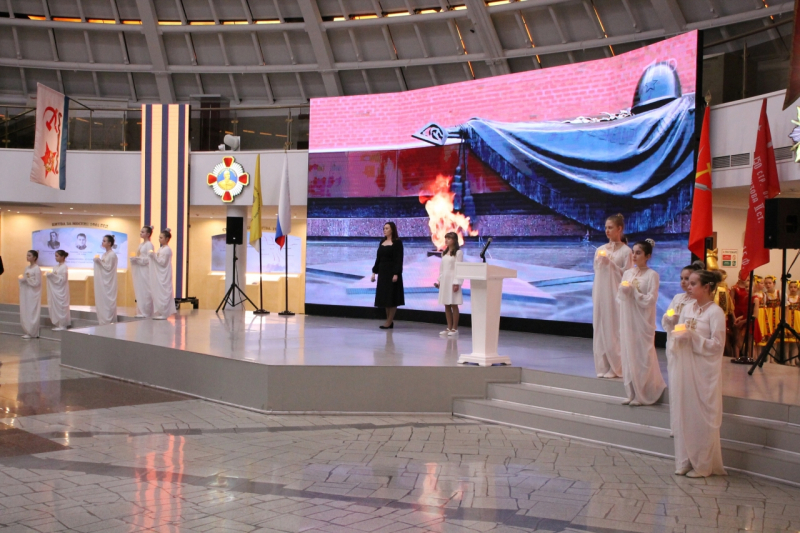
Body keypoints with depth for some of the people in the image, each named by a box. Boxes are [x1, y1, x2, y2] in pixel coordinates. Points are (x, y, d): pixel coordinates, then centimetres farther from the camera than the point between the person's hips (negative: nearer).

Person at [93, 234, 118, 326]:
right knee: (101, 300, 8)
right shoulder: (104, 254, 14)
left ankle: (108, 321, -2)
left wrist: (100, 261, -17)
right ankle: (102, 321, 12)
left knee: (107, 300, -6)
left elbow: (108, 267, -16)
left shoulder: (112, 255, -11)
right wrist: (97, 260, 5)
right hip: (102, 281, 9)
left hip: (108, 282, -9)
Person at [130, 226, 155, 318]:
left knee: (145, 292, -7)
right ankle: (141, 312, 12)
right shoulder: (141, 244, 17)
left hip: (145, 270, -9)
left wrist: (138, 258, -20)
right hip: (139, 271, 9)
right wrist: (134, 258, 3)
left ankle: (146, 313, -4)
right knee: (139, 292, 8)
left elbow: (149, 259, -15)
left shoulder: (149, 245, -9)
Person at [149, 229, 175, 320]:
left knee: (162, 294, -7)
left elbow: (163, 262, -17)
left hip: (163, 276, -9)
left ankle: (162, 314, -5)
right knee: (157, 293, 9)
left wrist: (154, 256, -20)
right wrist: (153, 256, 4)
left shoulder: (167, 249, -12)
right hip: (158, 275, 9)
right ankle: (159, 313, 13)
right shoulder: (161, 249, 15)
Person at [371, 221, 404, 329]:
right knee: (385, 297, 9)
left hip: (392, 272, -7)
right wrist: (374, 272, 10)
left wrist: (396, 274, -21)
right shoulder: (382, 242, 12)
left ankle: (389, 321, 0)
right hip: (382, 272, 7)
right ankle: (389, 321, 15)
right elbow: (378, 258, 15)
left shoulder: (397, 242, -7)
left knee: (391, 297, -3)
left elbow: (399, 259, -13)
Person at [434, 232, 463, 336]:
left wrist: (456, 283, -16)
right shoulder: (444, 253, 17)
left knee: (453, 305, -5)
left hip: (452, 280, -7)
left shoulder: (458, 252, -4)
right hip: (444, 280, 7)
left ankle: (454, 328, -1)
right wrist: (439, 280, 13)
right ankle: (449, 328, 11)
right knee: (446, 305, 6)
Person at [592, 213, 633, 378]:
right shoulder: (600, 250, 11)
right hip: (600, 295, 5)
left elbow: (626, 275, -7)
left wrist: (609, 262, -12)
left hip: (616, 295, -5)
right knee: (600, 329, 5)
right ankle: (603, 366, 13)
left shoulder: (625, 251, -3)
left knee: (615, 330, -3)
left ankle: (616, 367, 6)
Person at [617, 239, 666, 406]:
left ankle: (644, 394, 10)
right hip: (627, 320, 5)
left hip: (642, 321, -5)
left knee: (643, 356, -1)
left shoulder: (652, 275, -7)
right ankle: (633, 393, 16)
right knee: (628, 354, 7)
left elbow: (651, 300, -12)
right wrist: (623, 290, -10)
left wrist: (634, 291, -17)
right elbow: (619, 297, 10)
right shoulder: (627, 273, 9)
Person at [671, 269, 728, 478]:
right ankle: (685, 461, 20)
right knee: (683, 415, 10)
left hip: (704, 373, -6)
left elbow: (717, 345, -13)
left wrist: (692, 336, -21)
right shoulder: (687, 308, 8)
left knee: (702, 417, 1)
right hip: (684, 369, 6)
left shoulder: (715, 312, -10)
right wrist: (677, 335, -8)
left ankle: (703, 465, 12)